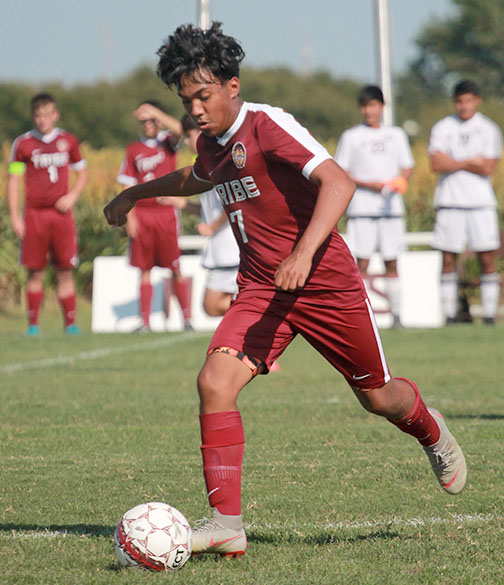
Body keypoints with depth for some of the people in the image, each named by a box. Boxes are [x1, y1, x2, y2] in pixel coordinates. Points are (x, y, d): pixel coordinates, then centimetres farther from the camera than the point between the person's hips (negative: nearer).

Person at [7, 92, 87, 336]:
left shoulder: (68, 141, 7)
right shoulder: (23, 143, 2)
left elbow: (82, 173, 17)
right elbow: (13, 180, 4)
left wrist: (72, 196, -1)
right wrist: (14, 216, -3)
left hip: (61, 212, 1)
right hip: (34, 213, -1)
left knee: (65, 270, -1)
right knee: (35, 271, 0)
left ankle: (70, 323, 1)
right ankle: (33, 324, 6)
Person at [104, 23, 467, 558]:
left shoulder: (267, 126, -17)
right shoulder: (212, 143, 7)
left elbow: (337, 183, -29)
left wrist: (304, 252, -40)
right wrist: (137, 192, 34)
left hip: (326, 284, -6)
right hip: (261, 291, 6)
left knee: (377, 396, 11)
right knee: (215, 382, -18)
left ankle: (431, 432, 48)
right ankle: (226, 524, -18)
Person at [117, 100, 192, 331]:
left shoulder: (168, 142, 5)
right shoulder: (134, 150, 10)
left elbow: (177, 129, -19)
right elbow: (128, 187, 8)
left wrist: (154, 112, -31)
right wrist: (130, 217, -1)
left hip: (166, 211, -2)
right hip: (141, 213, 2)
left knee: (176, 268, -3)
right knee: (144, 270, 2)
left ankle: (187, 318, 2)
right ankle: (145, 321, 3)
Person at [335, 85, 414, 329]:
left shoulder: (396, 135, 13)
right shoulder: (351, 137, 5)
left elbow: (407, 167, 16)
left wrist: (399, 181, -8)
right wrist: (368, 184, -12)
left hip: (391, 207, 3)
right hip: (362, 207, -3)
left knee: (392, 263, 4)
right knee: (362, 262, -8)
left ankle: (396, 315, 8)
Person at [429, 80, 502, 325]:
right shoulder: (442, 128, 5)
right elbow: (437, 164, -8)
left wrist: (453, 163, -6)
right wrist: (471, 162, -6)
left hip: (481, 202, 0)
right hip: (450, 202, 0)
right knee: (448, 259, -1)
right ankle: (450, 317, 3)